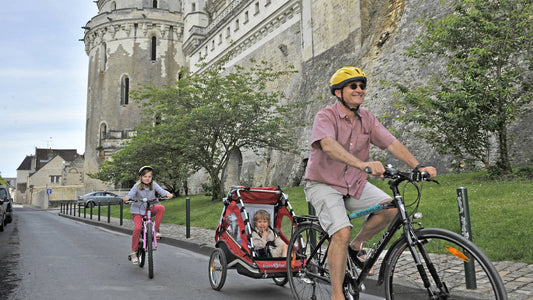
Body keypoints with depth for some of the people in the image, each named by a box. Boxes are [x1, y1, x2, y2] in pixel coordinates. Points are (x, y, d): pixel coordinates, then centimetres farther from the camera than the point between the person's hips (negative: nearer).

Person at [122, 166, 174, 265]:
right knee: (138, 228, -21)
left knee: (161, 208, -28)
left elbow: (161, 190, -17)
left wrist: (167, 194, -39)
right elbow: (131, 194, -21)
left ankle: (156, 230, -14)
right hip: (138, 210, -2)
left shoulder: (154, 185, -2)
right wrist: (126, 198, -44)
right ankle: (134, 252, -5)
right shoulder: (137, 186, -7)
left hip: (150, 209, 2)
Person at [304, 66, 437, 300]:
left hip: (355, 184, 6)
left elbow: (392, 143, -6)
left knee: (389, 207, -16)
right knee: (342, 232, -24)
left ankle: (356, 246, 9)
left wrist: (418, 166, -20)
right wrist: (362, 164, -51)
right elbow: (328, 145, -36)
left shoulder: (367, 119, 2)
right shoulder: (325, 116, -17)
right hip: (324, 184, -6)